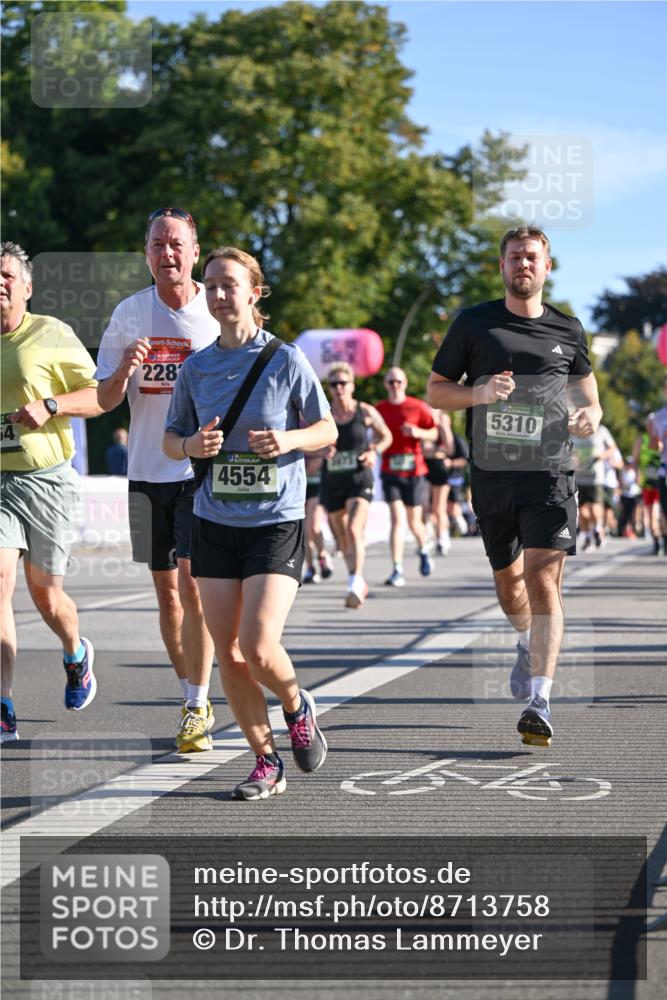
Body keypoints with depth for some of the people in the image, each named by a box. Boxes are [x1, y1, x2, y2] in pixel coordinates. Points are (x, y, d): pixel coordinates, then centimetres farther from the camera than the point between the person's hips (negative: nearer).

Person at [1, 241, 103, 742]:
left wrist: (49, 405, -16)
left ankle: (76, 654, 44)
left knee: (45, 592, 8)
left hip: (46, 479, -2)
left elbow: (99, 397, -1)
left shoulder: (52, 335, -4)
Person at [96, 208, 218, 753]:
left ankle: (199, 706, -5)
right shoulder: (129, 314, 4)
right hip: (148, 472, 3)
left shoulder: (221, 314, -2)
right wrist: (124, 369, -16)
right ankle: (191, 698, 23)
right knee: (167, 593, 9)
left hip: (205, 470, -3)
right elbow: (105, 399, 5)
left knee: (193, 586, -13)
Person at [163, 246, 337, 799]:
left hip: (277, 522, -4)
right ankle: (267, 763, 15)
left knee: (259, 648, -15)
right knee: (229, 655, 1)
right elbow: (170, 438, 13)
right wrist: (191, 445, -9)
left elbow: (328, 428, 2)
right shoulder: (196, 367, 5)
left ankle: (298, 708, 18)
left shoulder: (286, 359, -4)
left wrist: (290, 439, -17)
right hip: (214, 523, 4)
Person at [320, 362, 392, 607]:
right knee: (342, 539, 12)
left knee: (354, 530, -24)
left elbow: (386, 436, 15)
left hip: (359, 479, -3)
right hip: (332, 483, 3)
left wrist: (375, 451, -5)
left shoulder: (366, 412, -1)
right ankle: (360, 584, 31)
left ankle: (355, 584, -31)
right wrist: (322, 451, -10)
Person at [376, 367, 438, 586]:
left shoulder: (418, 407, -1)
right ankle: (397, 571, -12)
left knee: (414, 521, 6)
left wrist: (418, 432, -18)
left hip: (414, 471, -1)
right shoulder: (380, 409, 6)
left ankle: (424, 550, 40)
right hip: (390, 471, 1)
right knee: (397, 519, -11)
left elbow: (435, 433, -1)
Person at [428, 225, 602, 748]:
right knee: (508, 577, 15)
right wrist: (479, 393, -13)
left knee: (544, 578, -13)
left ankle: (539, 700, -15)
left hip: (550, 473, -1)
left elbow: (588, 394, 21)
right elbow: (435, 391, 7)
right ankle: (528, 644, 48)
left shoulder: (568, 330, 8)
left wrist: (590, 417, -3)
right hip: (492, 473, 1)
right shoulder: (474, 323, 5)